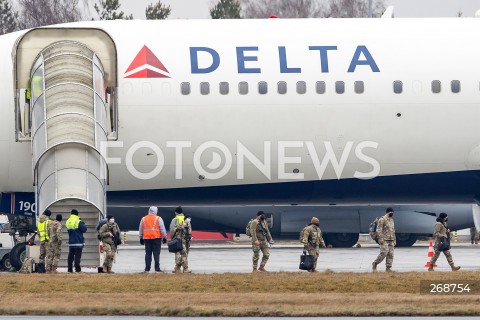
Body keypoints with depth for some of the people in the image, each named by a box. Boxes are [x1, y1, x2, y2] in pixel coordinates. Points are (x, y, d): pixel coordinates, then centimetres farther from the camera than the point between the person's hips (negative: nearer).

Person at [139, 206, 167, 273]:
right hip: (156, 238, -3)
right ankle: (157, 268, -6)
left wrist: (141, 238, 23)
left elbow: (140, 230, 15)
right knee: (156, 254, -2)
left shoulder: (143, 219, 10)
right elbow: (162, 229, -5)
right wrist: (164, 237, 2)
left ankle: (147, 268, 4)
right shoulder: (158, 219, -3)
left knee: (148, 254, 7)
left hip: (147, 238, 3)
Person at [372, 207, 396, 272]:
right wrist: (381, 238, -20)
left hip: (391, 240, 8)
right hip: (384, 240, -8)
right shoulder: (382, 220, -7)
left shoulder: (391, 220, 19)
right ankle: (375, 264, 1)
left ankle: (388, 268, 3)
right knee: (384, 253, -15)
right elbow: (379, 230, -13)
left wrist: (394, 241, 20)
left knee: (390, 254, 1)